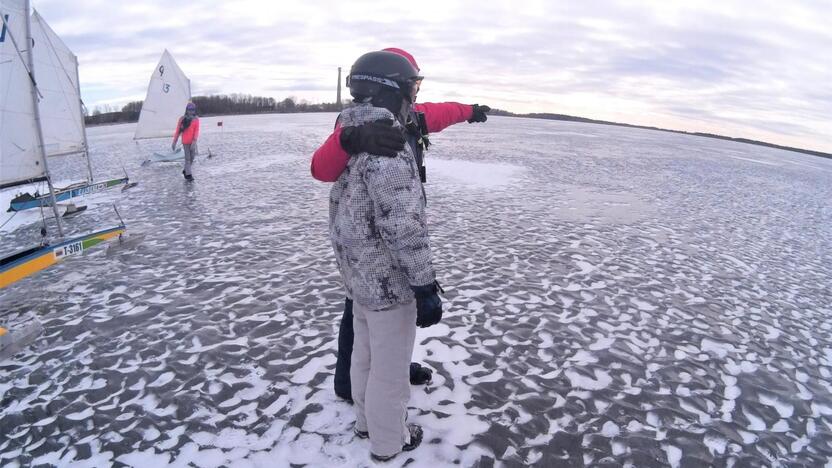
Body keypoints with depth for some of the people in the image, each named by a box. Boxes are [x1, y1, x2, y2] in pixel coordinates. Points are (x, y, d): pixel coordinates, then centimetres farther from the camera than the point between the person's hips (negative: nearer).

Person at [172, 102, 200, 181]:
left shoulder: (196, 119, 1)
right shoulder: (182, 119, -2)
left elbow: (196, 131, -7)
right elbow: (178, 131, 1)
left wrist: (194, 141, -19)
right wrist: (174, 142, 0)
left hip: (192, 142, 3)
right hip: (185, 142, -3)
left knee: (192, 156, 9)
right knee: (188, 158, -2)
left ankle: (185, 170, 30)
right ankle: (188, 174, 3)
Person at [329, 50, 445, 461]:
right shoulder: (389, 148, -25)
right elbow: (404, 228, -27)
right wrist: (425, 286, -20)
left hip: (358, 274, 9)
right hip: (389, 281, -9)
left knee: (365, 354, 25)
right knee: (390, 367, 11)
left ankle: (367, 420, 45)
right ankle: (388, 442, 31)